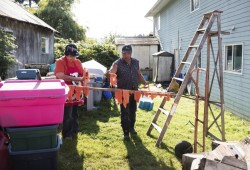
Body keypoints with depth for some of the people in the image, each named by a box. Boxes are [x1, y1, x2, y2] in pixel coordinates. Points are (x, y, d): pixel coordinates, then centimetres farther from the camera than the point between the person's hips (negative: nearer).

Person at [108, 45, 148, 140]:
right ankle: (126, 132, 11)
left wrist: (144, 82, 3)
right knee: (125, 112, 0)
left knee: (133, 110, 16)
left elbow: (139, 74, 17)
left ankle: (131, 128, 35)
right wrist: (109, 73, -48)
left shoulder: (136, 62, 7)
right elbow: (111, 73, -25)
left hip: (134, 91, 5)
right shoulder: (117, 63, -10)